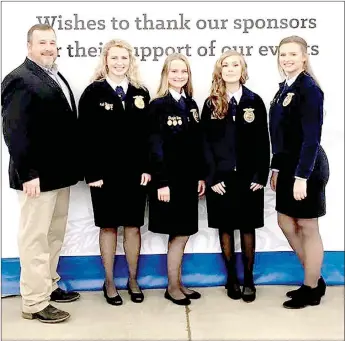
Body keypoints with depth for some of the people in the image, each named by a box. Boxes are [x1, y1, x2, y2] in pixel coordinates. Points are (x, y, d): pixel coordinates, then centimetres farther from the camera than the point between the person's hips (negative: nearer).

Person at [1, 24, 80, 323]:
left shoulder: (57, 77, 16)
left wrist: (72, 168, 12)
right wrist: (28, 173, -23)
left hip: (60, 173, 9)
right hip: (38, 175, -9)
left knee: (54, 236, 18)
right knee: (35, 239, 1)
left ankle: (49, 286, 33)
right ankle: (35, 302, 12)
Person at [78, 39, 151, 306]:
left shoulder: (141, 93, 9)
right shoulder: (93, 92, -1)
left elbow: (147, 134, 6)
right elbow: (87, 137, -5)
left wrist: (147, 168, -2)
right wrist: (92, 173, -12)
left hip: (135, 172, 3)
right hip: (105, 172, -2)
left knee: (133, 226, 9)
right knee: (108, 226, 8)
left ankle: (133, 279, 24)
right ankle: (109, 282, 22)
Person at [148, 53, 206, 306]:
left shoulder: (191, 105, 12)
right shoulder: (158, 105, -7)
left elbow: (197, 145, 12)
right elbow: (155, 147, -12)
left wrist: (201, 176, 8)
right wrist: (161, 182, -16)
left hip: (189, 178, 6)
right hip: (169, 179, -6)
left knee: (184, 232, 12)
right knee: (179, 234, 1)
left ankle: (178, 283, 25)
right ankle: (173, 286, 17)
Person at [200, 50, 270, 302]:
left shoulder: (255, 101, 4)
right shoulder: (211, 104, 4)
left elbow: (263, 142, 1)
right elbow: (205, 143, 0)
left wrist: (261, 175, -7)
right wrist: (212, 177, -8)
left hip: (248, 177, 0)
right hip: (221, 177, 0)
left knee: (247, 228, 7)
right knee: (225, 228, 8)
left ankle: (249, 278, 19)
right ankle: (232, 278, 21)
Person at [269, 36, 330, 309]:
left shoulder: (309, 89, -14)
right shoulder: (284, 88, 11)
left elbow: (312, 136, -20)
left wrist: (301, 176, -23)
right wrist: (277, 168, 12)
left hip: (306, 168, -9)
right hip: (288, 166, 9)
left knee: (308, 227, 3)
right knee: (286, 222, 15)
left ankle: (311, 290, 21)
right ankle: (315, 279, 31)